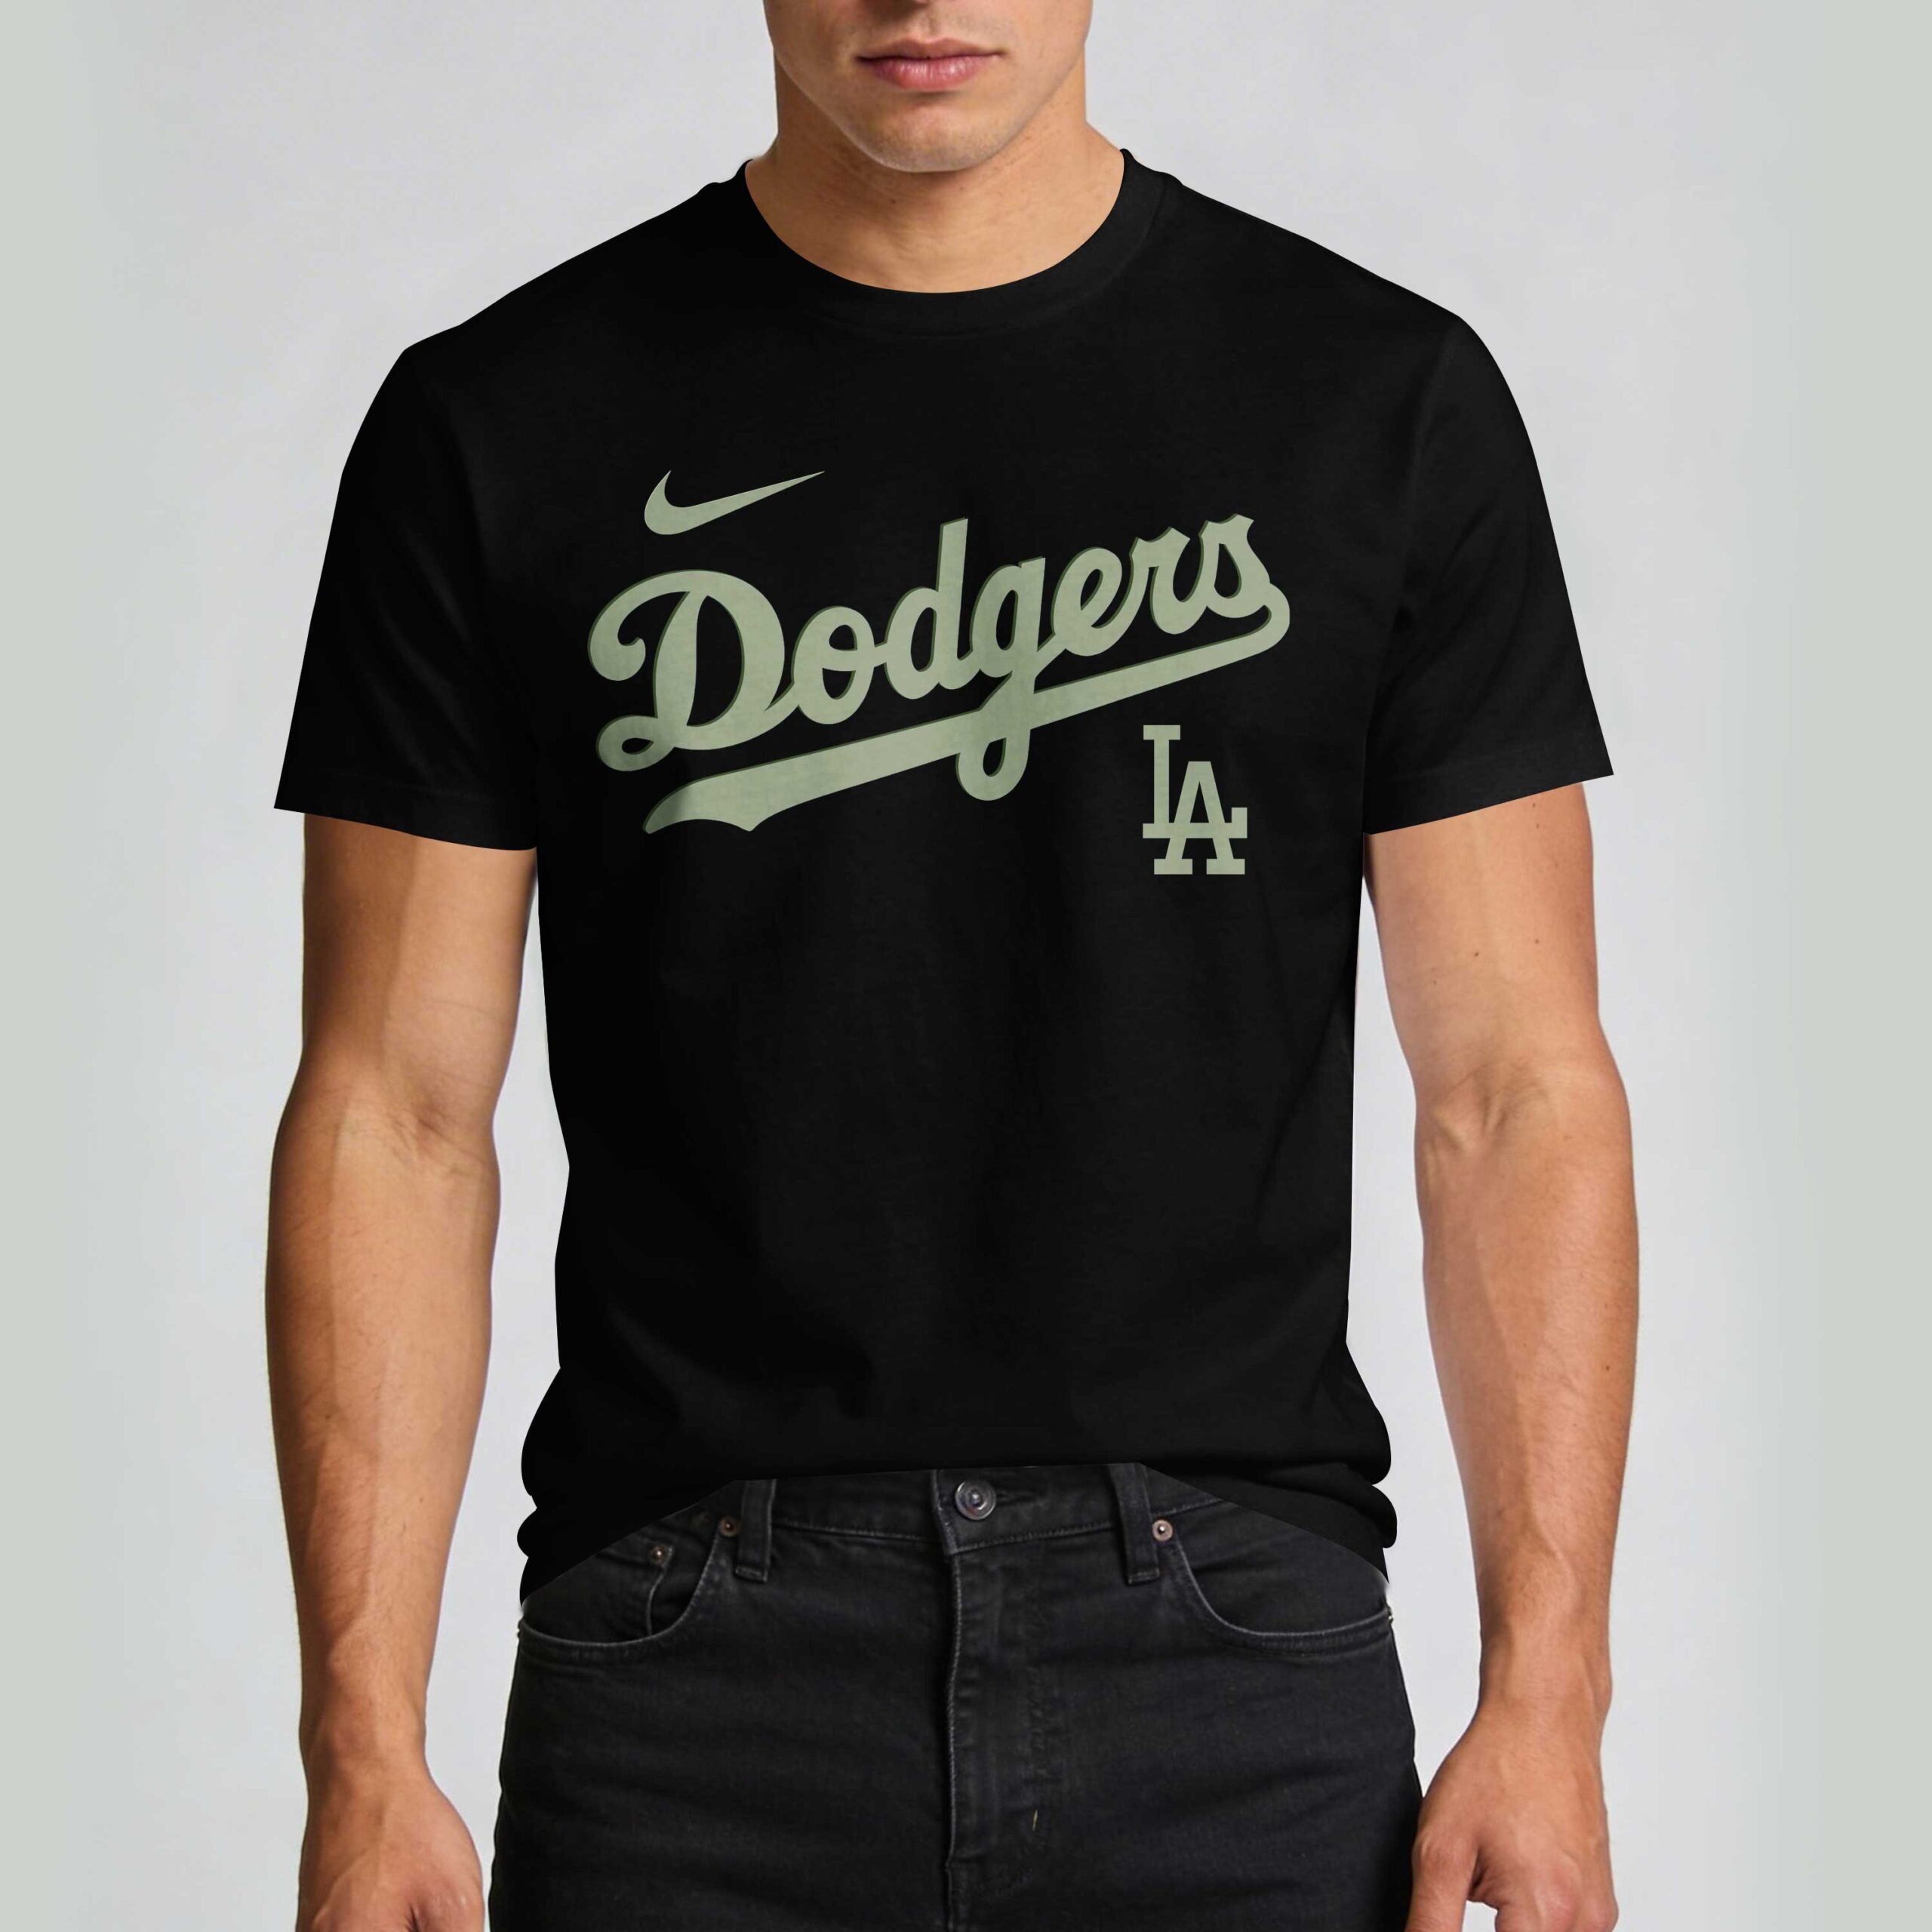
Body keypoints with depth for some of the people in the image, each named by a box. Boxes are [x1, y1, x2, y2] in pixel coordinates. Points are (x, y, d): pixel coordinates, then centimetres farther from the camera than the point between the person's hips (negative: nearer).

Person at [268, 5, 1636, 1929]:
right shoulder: (498, 431, 1)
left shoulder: (1387, 401, 1)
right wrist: (363, 1748, -5)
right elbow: (394, 1115, 1)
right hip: (688, 1676, 0)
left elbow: (1515, 1089, 1)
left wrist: (1547, 1697, -6)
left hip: (1236, 1648, 0)